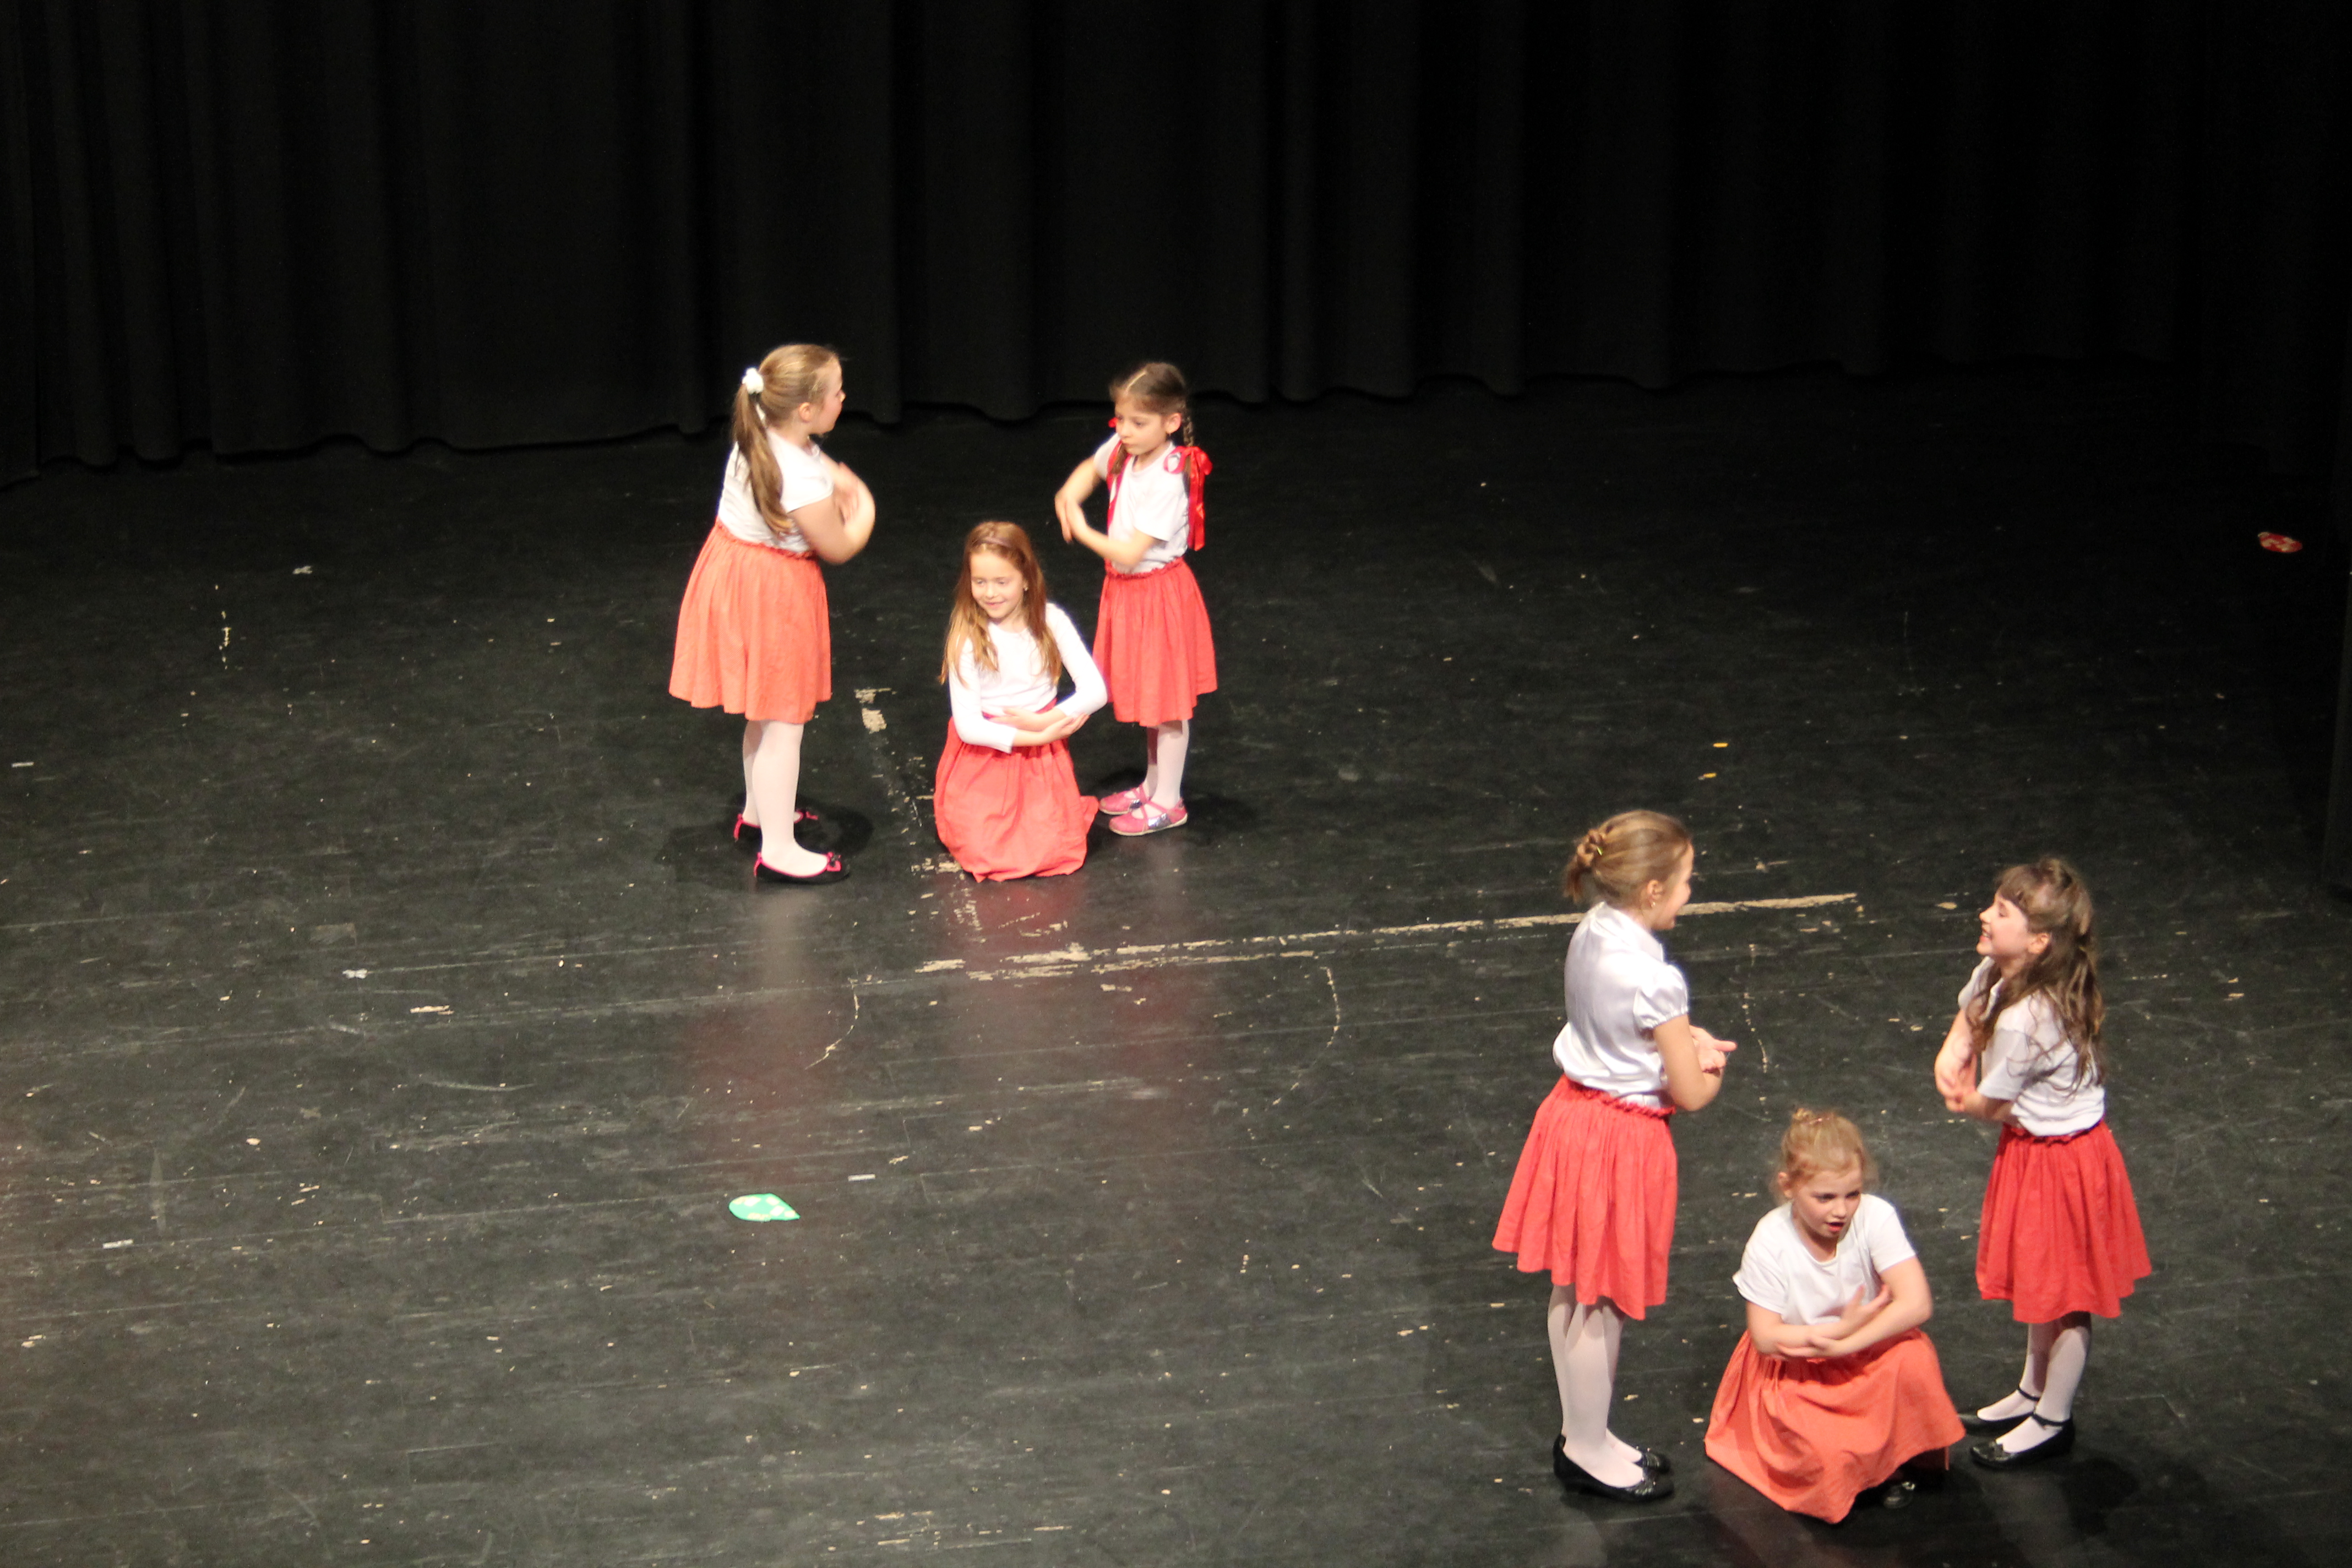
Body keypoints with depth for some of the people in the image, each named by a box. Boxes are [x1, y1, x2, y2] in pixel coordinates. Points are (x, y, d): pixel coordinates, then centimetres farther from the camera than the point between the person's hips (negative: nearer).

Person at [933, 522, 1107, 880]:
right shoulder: (968, 639, -13)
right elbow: (968, 726, -14)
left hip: (1043, 758, 2)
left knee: (1053, 853, -13)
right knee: (988, 857, -17)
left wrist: (1043, 722, -19)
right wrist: (1035, 738, -19)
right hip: (985, 756, -1)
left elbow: (1095, 690, -8)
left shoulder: (1050, 622, -7)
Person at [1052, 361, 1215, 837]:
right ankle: (1153, 784, 36)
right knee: (1147, 694, 22)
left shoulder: (1168, 481, -29)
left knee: (1167, 703, 5)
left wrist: (1082, 532, -17)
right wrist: (1069, 496, -1)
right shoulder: (1123, 452, -6)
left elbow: (1129, 554, -29)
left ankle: (1168, 802, 16)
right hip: (1126, 590, 8)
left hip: (1158, 594, -8)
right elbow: (1090, 469, 19)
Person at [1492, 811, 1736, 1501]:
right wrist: (1712, 1069, 3)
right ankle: (1590, 1452, 22)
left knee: (1570, 1292, 19)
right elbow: (1689, 1093, -19)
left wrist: (1685, 1041, 0)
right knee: (1601, 1306, 8)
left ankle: (1581, 1432, 35)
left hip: (1574, 1111, 8)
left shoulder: (1591, 933, -4)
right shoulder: (1652, 977, -28)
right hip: (1622, 1138, -8)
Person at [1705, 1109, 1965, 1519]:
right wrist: (1843, 1328, -25)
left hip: (1868, 1352, 2)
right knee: (1830, 1459, -26)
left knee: (1913, 1358, -32)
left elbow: (1917, 1303, -27)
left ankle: (1895, 1458, -3)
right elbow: (1766, 1338, -15)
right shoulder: (1770, 1243, -19)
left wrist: (1842, 1345, -32)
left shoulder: (1875, 1218, -20)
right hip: (1796, 1372, -1)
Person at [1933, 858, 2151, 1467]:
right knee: (2040, 1284, 26)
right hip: (2035, 1147, 9)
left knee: (2063, 1297, 9)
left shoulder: (2025, 1019, -35)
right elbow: (1966, 1019, 13)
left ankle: (2053, 1421, 25)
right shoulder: (1995, 976, -8)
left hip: (2061, 1161, -9)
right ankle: (2033, 1391, 43)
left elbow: (1989, 1106, -23)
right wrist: (1951, 1054, -9)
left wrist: (1963, 1098, 0)